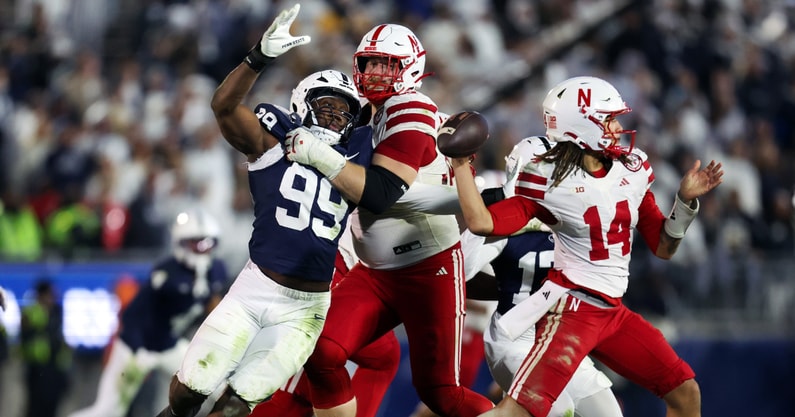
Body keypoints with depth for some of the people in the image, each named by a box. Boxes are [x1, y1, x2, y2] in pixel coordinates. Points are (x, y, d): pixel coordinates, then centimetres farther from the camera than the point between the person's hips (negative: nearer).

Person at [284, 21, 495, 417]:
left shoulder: (410, 112, -18)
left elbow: (381, 194, -28)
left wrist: (317, 154, -31)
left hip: (429, 269, -7)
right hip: (374, 273, 7)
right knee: (322, 354, -10)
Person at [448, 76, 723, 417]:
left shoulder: (632, 169, 7)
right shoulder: (550, 178, -11)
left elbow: (663, 247, 13)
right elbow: (482, 223, -19)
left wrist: (686, 200, 0)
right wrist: (460, 164, -20)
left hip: (614, 312, 7)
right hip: (573, 307, -7)